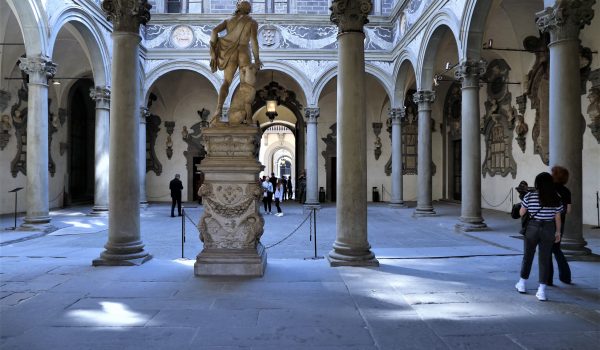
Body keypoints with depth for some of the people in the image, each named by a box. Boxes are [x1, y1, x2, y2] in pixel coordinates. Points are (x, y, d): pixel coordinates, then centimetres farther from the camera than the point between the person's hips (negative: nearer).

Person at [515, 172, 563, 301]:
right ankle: (542, 290, 3)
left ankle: (522, 284, 28)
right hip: (549, 230, 1)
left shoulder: (529, 196, -8)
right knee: (545, 259, 5)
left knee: (527, 256, 15)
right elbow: (558, 217, 2)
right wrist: (558, 232, 13)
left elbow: (521, 213, -1)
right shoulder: (556, 198, -3)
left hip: (532, 228, -1)